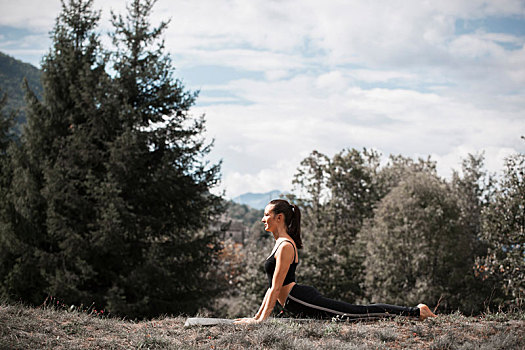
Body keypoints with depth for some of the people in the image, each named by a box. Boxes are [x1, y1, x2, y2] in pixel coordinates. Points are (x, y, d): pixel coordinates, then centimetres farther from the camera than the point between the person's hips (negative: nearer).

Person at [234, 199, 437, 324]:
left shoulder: (285, 246, -12)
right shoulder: (281, 243, 19)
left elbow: (277, 287, -17)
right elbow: (273, 286, 23)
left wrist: (262, 319, -16)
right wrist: (257, 316, 21)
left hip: (302, 302, -9)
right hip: (303, 302, 9)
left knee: (359, 313, -8)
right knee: (359, 312, 11)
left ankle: (417, 312, -3)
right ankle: (417, 311, 16)